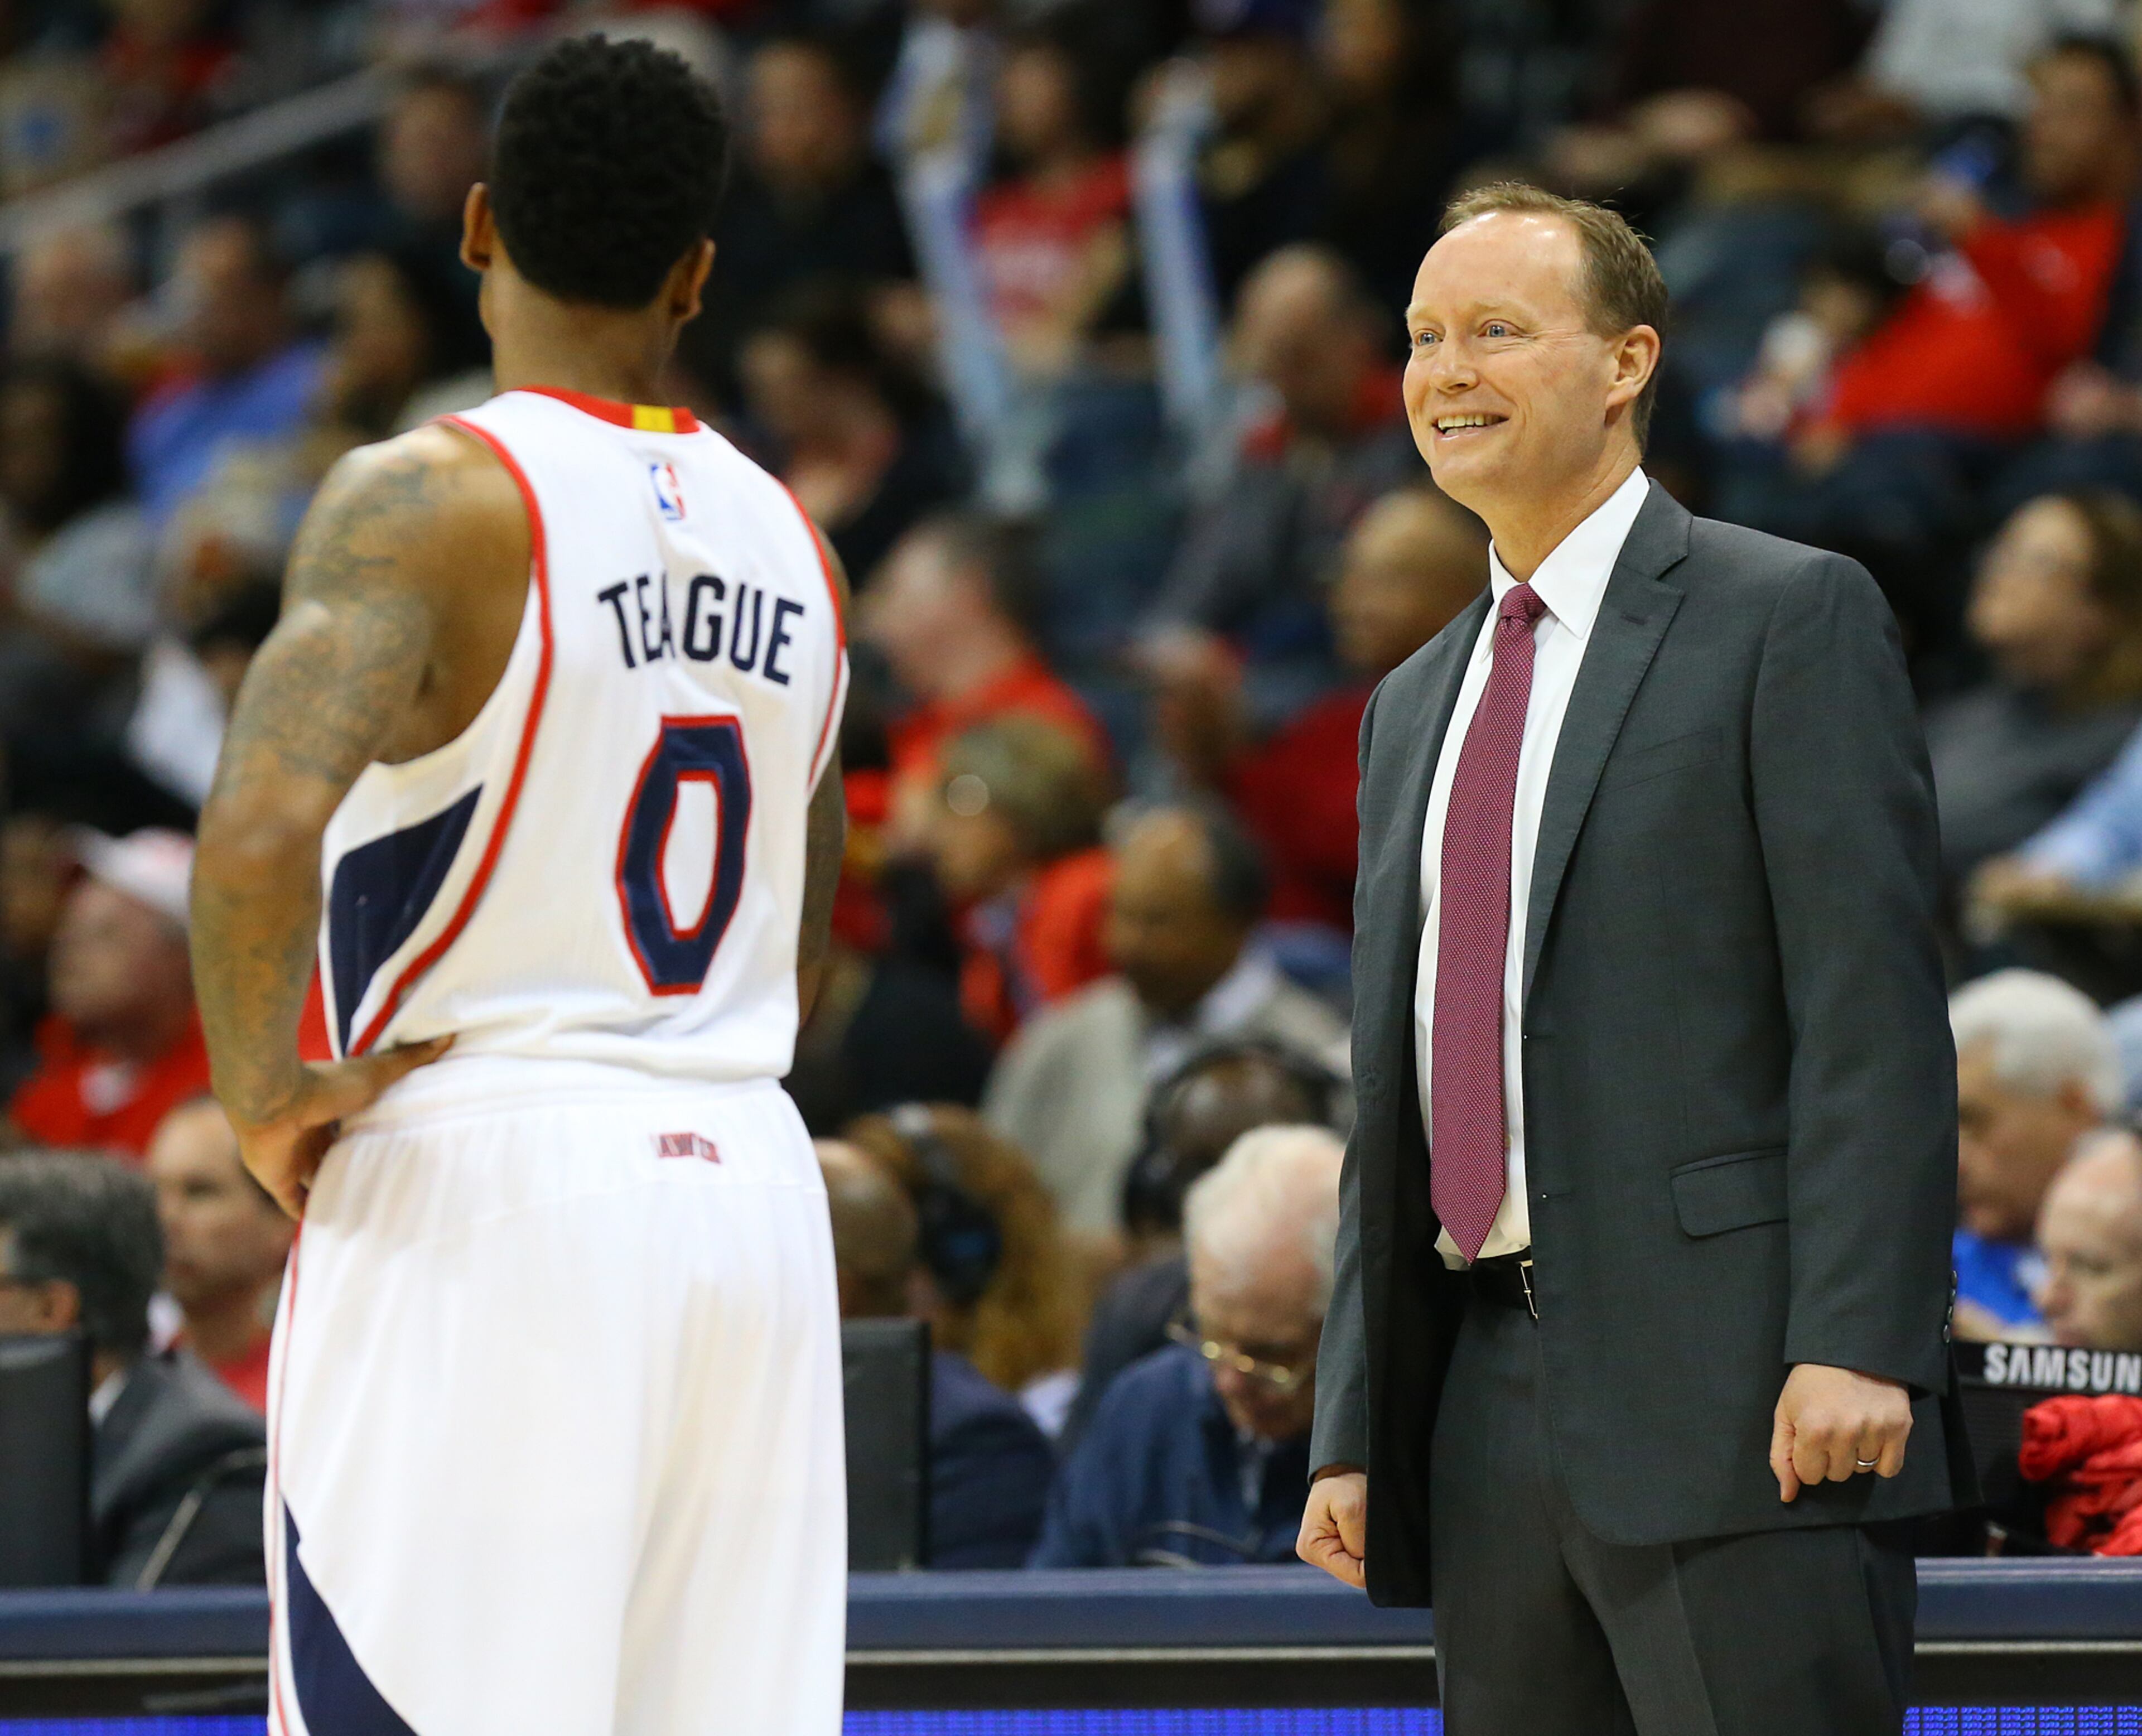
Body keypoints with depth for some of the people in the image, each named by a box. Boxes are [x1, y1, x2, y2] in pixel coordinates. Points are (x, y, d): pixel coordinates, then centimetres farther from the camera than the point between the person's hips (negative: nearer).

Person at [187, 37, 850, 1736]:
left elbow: (261, 831, -24)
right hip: (750, 1187, 6)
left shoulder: (431, 498, -9)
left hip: (476, 1204, -6)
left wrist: (263, 1093, -11)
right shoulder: (788, 536, 13)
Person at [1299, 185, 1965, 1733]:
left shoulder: (1792, 618, 0)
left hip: (1723, 1376, -7)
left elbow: (1873, 1014, -9)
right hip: (1485, 1393, 7)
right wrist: (1352, 1430, 15)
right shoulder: (1415, 708, 22)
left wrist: (1852, 1348, -18)